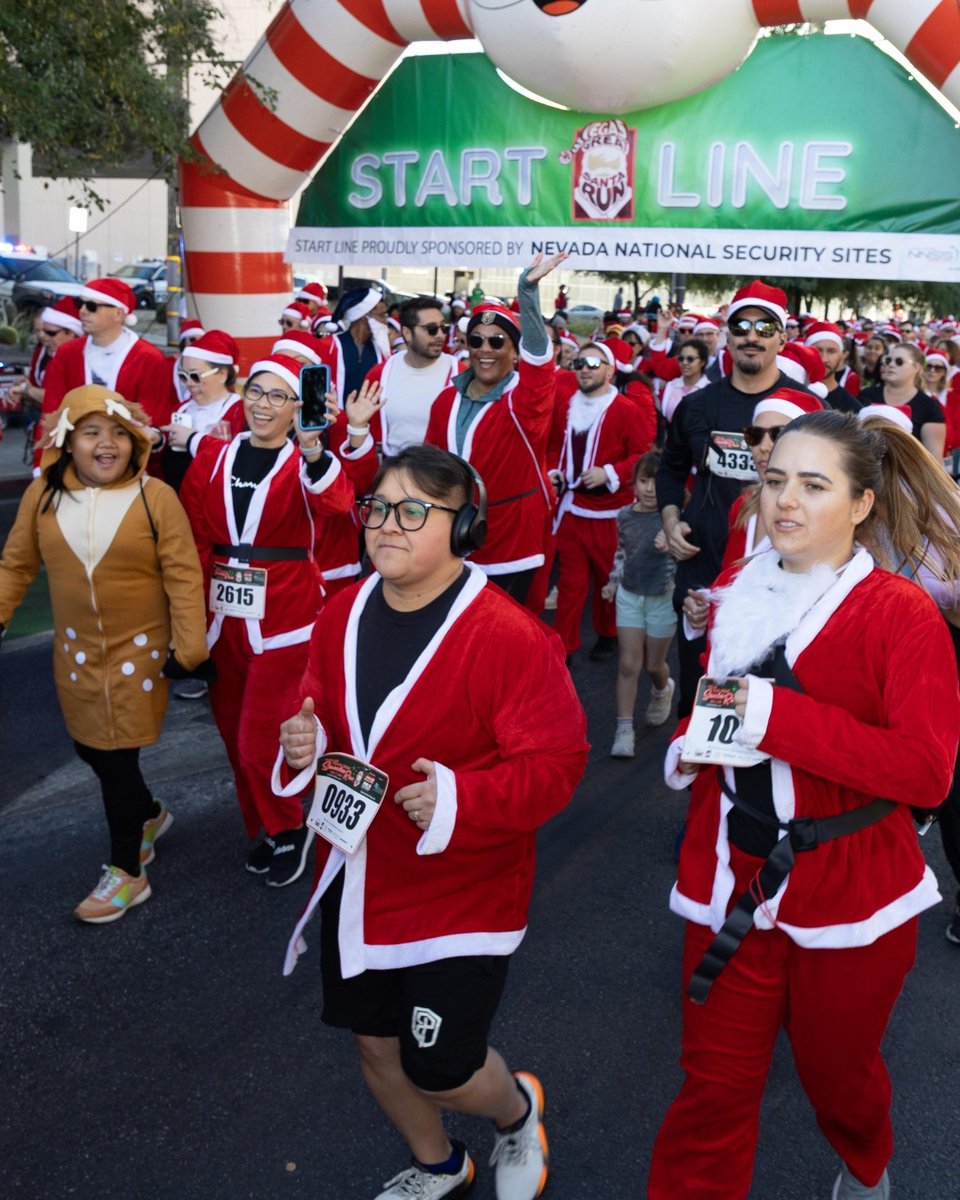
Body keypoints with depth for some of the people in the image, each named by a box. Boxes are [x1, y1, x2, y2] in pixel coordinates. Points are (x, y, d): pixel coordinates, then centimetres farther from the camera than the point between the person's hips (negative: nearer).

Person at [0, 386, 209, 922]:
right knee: (90, 749, 17)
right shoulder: (43, 495, -2)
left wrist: (190, 649, -16)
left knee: (117, 759, 1)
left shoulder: (156, 497, -15)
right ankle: (150, 814, 46)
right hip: (76, 651, 5)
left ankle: (127, 873, 21)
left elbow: (183, 577, -14)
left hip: (139, 650, -5)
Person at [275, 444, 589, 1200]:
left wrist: (461, 800, -33)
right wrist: (303, 744, -11)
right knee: (375, 1043, 20)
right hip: (355, 884, 7)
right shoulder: (344, 614, -2)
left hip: (459, 898, -6)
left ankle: (517, 1114, 43)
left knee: (440, 1071, 4)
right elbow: (317, 714, 12)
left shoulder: (508, 637, -23)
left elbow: (557, 762, -20)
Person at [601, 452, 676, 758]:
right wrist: (613, 581, 13)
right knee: (628, 664, -1)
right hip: (629, 595, 3)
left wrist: (671, 544, -50)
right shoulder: (624, 516, -3)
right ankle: (624, 730, 5)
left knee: (653, 664, 14)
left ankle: (662, 690, 49)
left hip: (663, 597, -2)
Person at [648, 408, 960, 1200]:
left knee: (837, 1074, 22)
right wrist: (690, 741, -2)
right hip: (732, 882, 3)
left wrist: (780, 717, -29)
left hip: (851, 893, -3)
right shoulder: (735, 594, 3)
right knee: (715, 1084, 10)